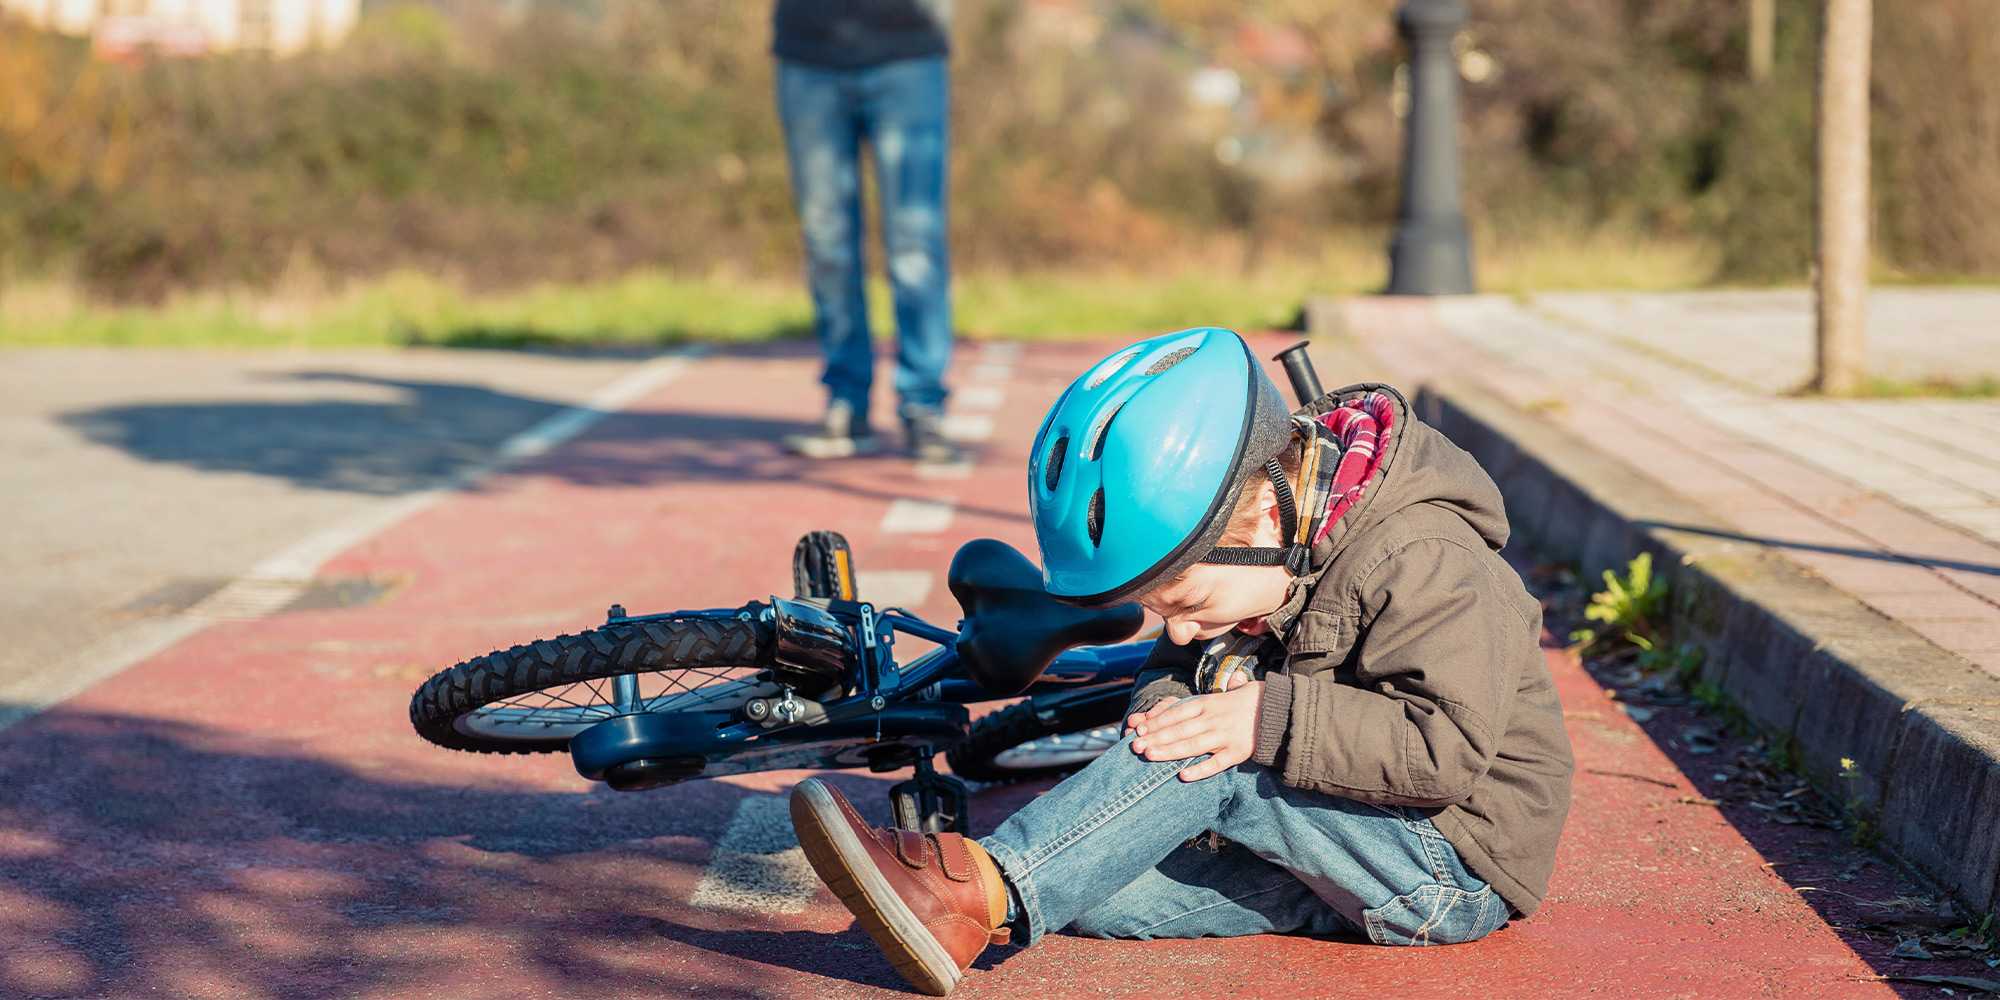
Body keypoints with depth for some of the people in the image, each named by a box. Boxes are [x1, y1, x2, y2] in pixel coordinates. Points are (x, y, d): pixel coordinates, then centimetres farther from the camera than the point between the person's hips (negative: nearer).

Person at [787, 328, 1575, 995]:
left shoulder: (1420, 561, -20)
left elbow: (1452, 747, -28)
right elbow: (1179, 667, 13)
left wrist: (1273, 720, -31)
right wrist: (1166, 703, -12)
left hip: (1455, 868, -9)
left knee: (1209, 757, -28)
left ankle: (983, 889, -35)